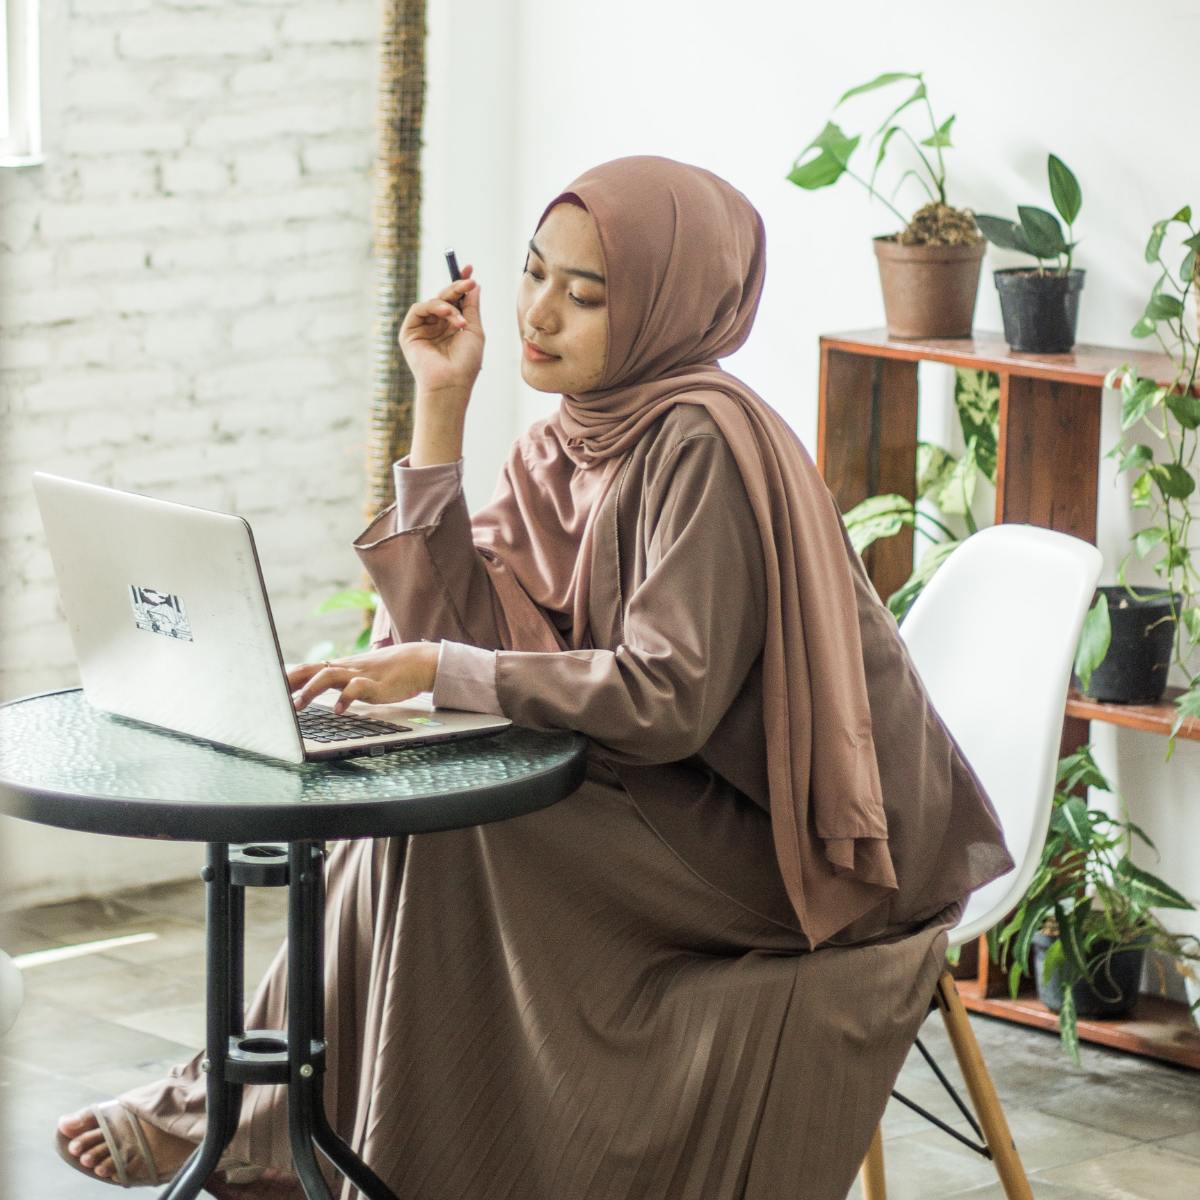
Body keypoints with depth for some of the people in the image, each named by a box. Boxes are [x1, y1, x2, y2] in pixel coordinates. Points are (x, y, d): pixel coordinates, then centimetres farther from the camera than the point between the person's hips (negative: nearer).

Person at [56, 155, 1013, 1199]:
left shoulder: (701, 443, -21)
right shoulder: (570, 446, 6)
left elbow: (668, 697, -27)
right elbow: (460, 625, -4)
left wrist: (442, 673, -26)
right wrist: (440, 406, -6)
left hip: (799, 839, -8)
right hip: (694, 810, 8)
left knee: (447, 823, -19)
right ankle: (251, 1111, 0)